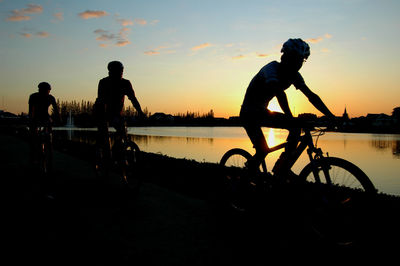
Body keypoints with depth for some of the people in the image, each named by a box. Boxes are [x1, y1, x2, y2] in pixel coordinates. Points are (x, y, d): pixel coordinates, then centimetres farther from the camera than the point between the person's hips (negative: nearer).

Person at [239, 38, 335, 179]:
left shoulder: (294, 75, 0)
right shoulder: (272, 68, -23)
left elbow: (311, 96, -1)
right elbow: (280, 94, -39)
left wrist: (332, 117, -8)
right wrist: (291, 119, -44)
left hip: (262, 113, 8)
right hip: (249, 114, -8)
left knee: (297, 126, -7)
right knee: (263, 150, -21)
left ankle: (283, 168, -1)